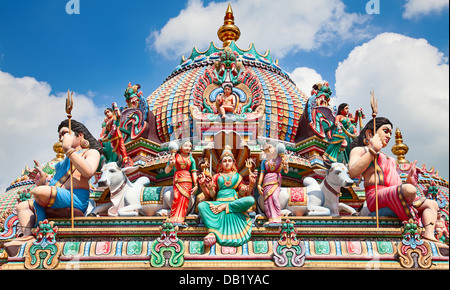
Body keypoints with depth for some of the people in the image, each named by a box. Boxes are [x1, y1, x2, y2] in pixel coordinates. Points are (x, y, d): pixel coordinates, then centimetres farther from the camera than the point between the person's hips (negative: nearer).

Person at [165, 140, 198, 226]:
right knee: (176, 198, -15)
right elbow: (166, 171, 7)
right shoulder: (175, 156, 7)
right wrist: (171, 164, -13)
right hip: (177, 180, -2)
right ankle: (174, 220, -14)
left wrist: (195, 185, 4)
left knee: (184, 200, -6)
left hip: (187, 181, 2)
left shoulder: (191, 159, 11)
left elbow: (194, 172, 10)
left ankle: (180, 220, -4)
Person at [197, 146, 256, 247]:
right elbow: (211, 195, 13)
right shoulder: (217, 176, 22)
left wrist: (251, 184, -2)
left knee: (251, 200, -31)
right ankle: (213, 232, -46)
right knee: (201, 205, -31)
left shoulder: (237, 176, 23)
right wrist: (203, 185, -3)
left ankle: (224, 207, -27)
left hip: (235, 203, 0)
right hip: (219, 201, 0)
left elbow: (243, 193, 14)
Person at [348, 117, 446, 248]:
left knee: (432, 204, 5)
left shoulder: (385, 157, 37)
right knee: (409, 189, -33)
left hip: (397, 199, 9)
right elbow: (352, 172, -14)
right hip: (377, 197, -9)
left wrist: (410, 177, 11)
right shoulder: (359, 150, 10)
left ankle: (429, 234, -23)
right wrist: (373, 150, -11)